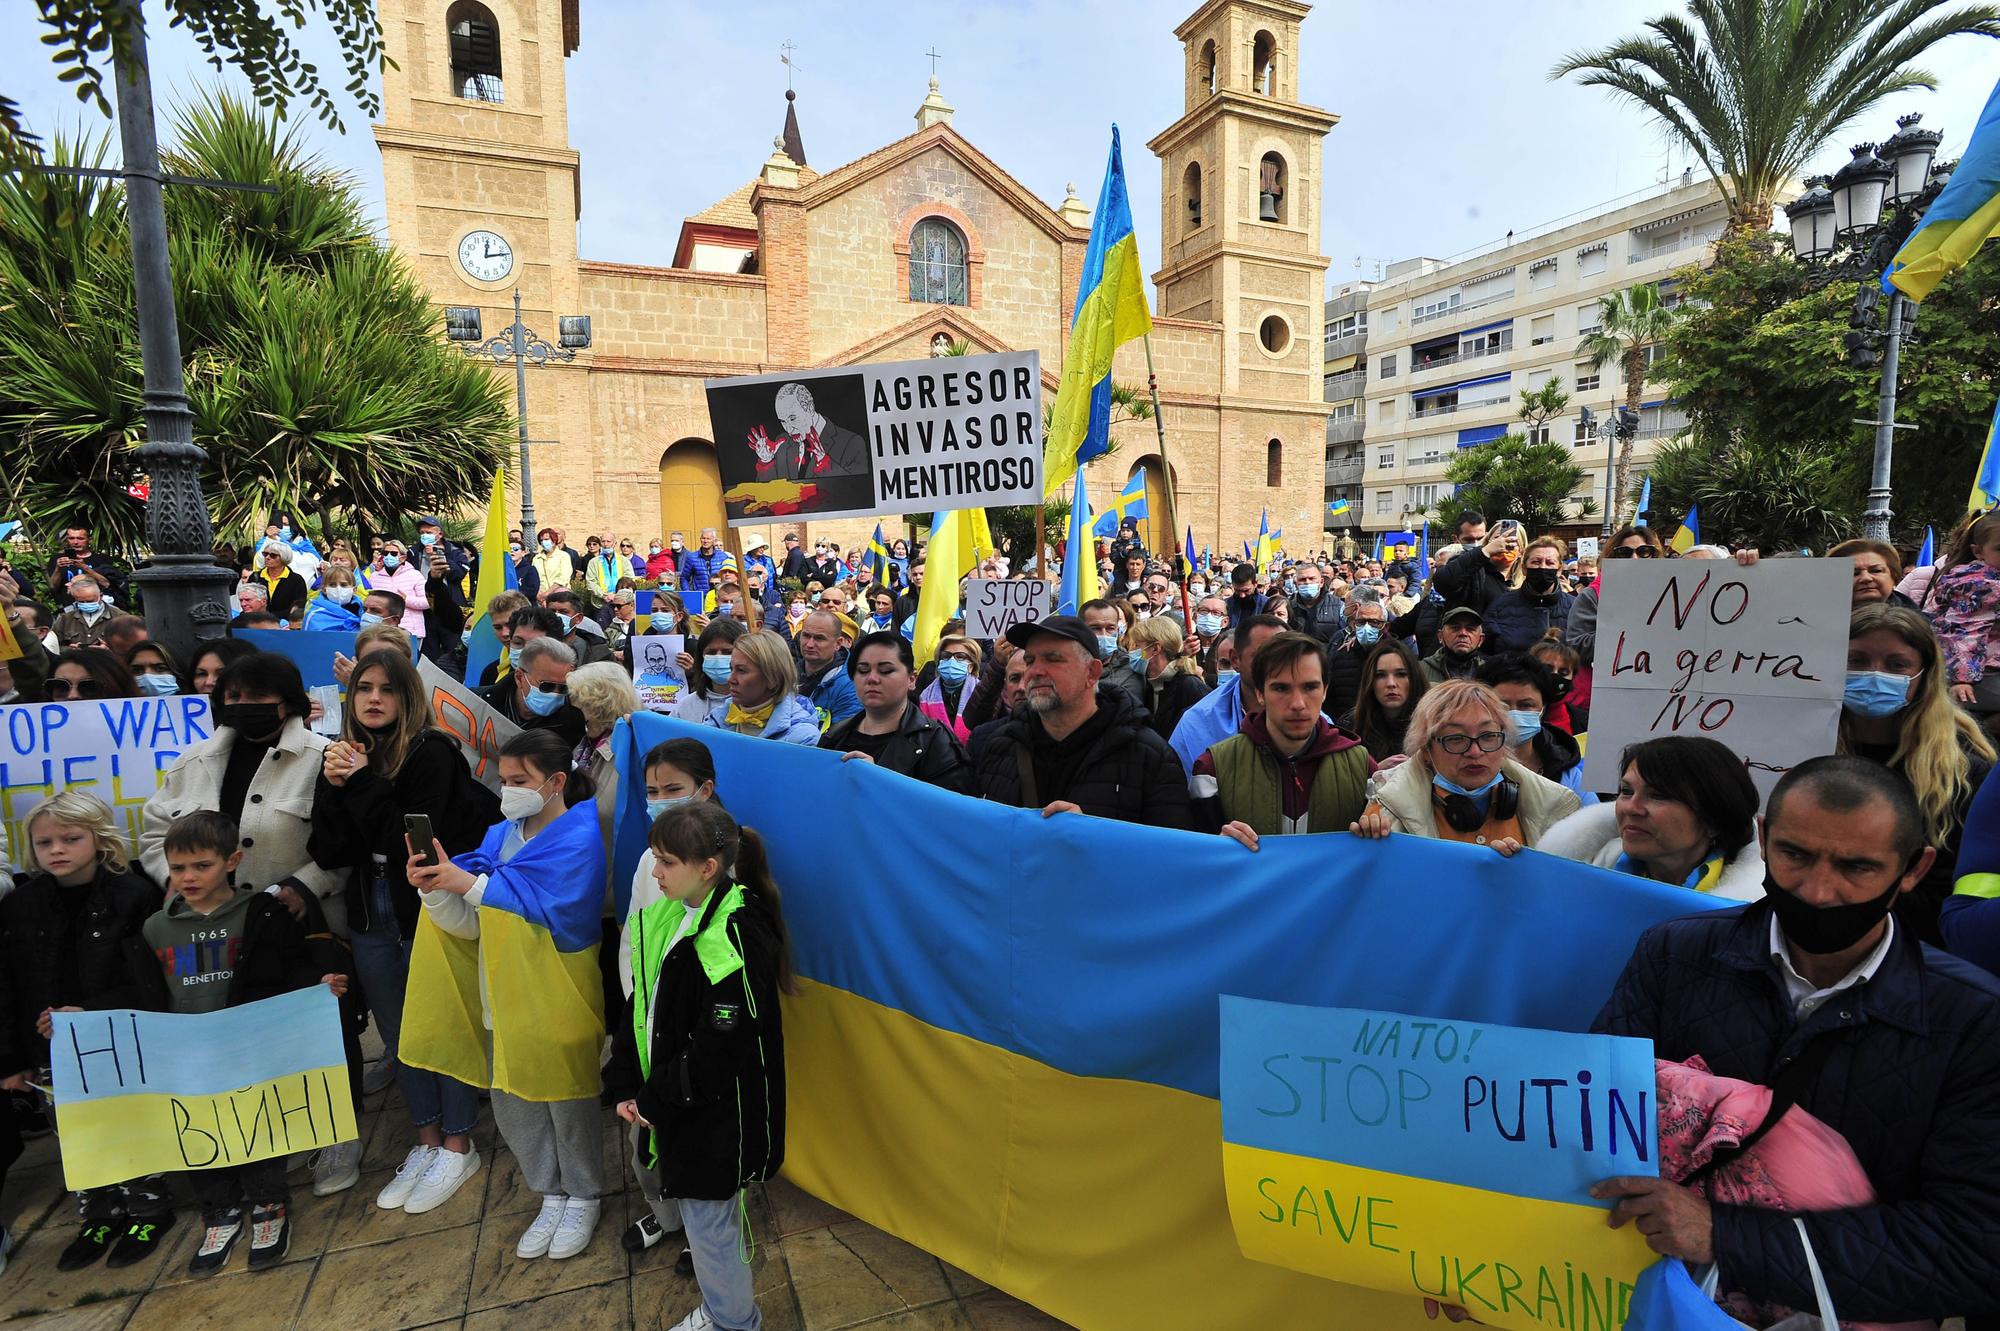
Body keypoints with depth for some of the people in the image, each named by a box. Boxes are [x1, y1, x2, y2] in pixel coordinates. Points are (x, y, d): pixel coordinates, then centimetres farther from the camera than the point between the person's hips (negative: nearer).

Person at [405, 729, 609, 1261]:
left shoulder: (580, 838, -16)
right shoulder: (500, 835, 3)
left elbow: (553, 913, -27)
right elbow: (470, 925, 2)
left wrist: (471, 884, -26)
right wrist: (435, 892, -16)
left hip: (557, 998, -6)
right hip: (506, 996, 7)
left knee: (568, 1100, 10)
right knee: (511, 1105, 17)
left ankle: (584, 1199, 34)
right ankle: (552, 1196, 38)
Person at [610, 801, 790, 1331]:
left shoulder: (737, 938, -26)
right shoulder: (667, 916, -1)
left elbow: (716, 1052, -23)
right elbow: (639, 1005, 7)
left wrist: (656, 1102, -13)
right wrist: (628, 1086, 2)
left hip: (716, 1115, -8)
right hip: (671, 1102, 8)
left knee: (708, 1222, 8)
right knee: (685, 1204, 22)